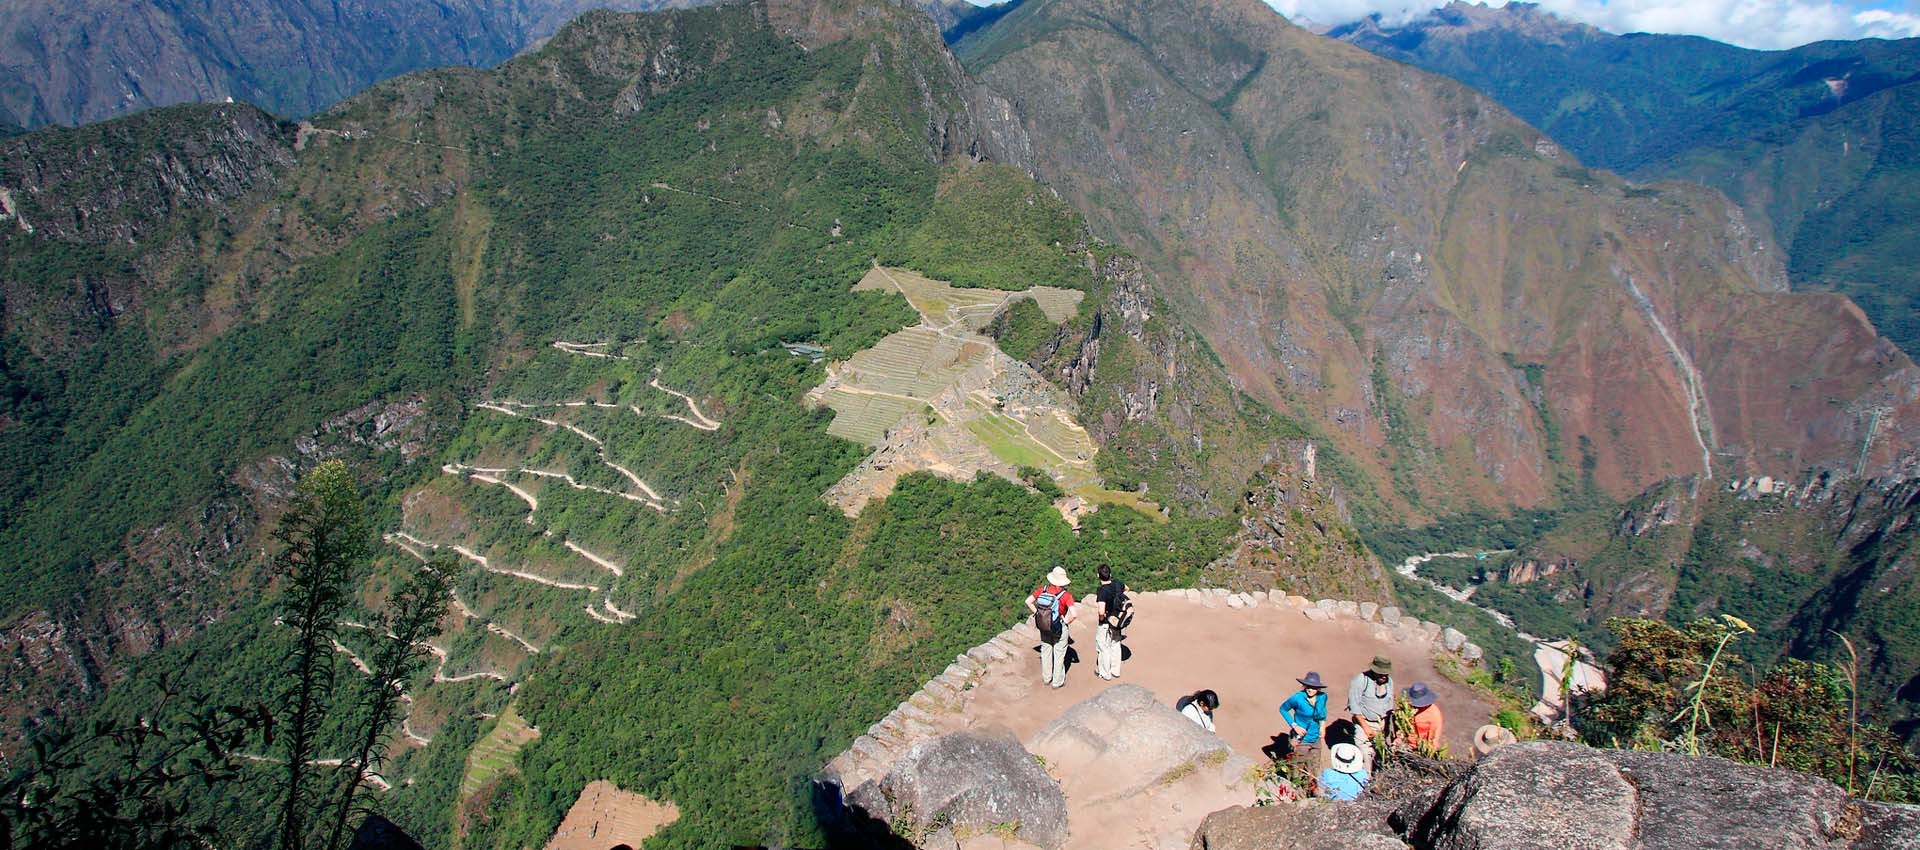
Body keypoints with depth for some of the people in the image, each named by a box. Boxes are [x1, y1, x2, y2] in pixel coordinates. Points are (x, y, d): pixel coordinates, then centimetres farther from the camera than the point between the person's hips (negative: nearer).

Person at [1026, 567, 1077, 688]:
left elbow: (1028, 601, -7)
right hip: (1059, 628, -4)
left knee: (1045, 651, 23)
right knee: (1059, 654, 15)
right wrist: (1066, 621, -12)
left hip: (1043, 625, 4)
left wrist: (1037, 613, 1)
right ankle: (1058, 681, 28)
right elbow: (1073, 614, -30)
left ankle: (1046, 677, 39)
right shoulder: (1066, 595, -22)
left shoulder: (1043, 589, -11)